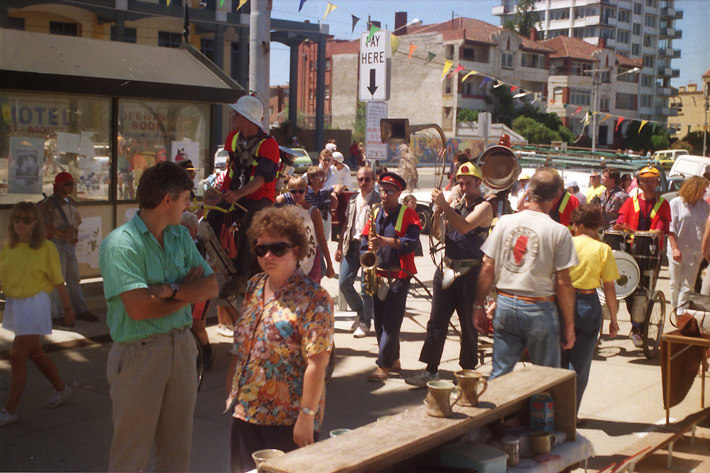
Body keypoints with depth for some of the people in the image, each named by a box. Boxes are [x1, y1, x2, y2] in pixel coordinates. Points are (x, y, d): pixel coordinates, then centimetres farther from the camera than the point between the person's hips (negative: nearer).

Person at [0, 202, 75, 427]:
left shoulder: (46, 248, -10)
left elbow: (58, 281, -6)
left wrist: (68, 308, 0)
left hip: (34, 305, -6)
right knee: (34, 353, 19)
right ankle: (61, 388, 39)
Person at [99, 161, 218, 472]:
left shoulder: (180, 236, 9)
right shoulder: (120, 243, -14)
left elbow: (211, 286, 2)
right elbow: (139, 307, -22)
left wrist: (172, 290, -17)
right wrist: (189, 290, -7)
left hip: (182, 347, 7)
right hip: (139, 352, -6)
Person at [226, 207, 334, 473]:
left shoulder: (313, 299, -14)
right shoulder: (253, 288, 7)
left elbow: (316, 364, -19)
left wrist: (306, 416, -21)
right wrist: (231, 392, 13)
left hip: (287, 420, -6)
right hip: (244, 410, 6)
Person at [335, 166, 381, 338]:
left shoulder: (378, 201, -4)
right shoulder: (353, 199, 13)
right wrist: (340, 247, 14)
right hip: (351, 245, 6)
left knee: (366, 286, -1)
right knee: (344, 283, 4)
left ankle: (365, 323, 13)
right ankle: (360, 312, 26)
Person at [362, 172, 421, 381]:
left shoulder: (408, 215, -2)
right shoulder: (375, 214, 12)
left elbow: (411, 243, -15)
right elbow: (364, 243, 12)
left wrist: (385, 241, -24)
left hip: (399, 276, -5)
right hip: (377, 275, 5)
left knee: (391, 322, -8)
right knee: (380, 322, 9)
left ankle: (383, 365, -4)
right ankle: (393, 360, 22)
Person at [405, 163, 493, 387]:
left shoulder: (484, 207, -4)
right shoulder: (456, 205, 15)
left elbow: (464, 226, -22)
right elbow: (436, 233, 9)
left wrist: (444, 205, -22)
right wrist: (438, 211, -6)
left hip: (469, 273, -6)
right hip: (446, 269, 6)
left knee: (468, 325, 4)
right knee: (436, 322, 3)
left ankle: (468, 371, 16)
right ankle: (430, 370, 8)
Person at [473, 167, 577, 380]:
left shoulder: (505, 222, 0)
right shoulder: (559, 232, -9)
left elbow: (487, 269, 2)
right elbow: (563, 283, -8)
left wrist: (479, 306, 11)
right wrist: (569, 325, 0)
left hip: (505, 305, 3)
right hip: (539, 309, -3)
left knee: (499, 374, 10)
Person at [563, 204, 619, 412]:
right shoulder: (603, 249, -4)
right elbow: (609, 288, -5)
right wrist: (613, 319, 3)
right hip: (588, 304, -1)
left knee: (559, 362, 16)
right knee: (580, 365, 8)